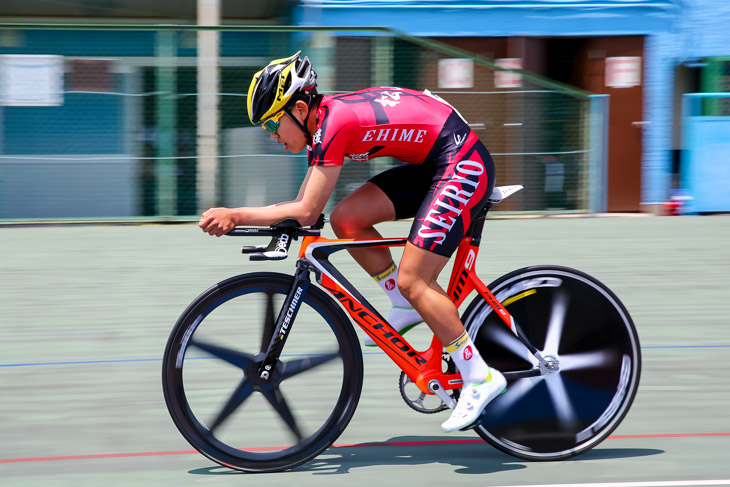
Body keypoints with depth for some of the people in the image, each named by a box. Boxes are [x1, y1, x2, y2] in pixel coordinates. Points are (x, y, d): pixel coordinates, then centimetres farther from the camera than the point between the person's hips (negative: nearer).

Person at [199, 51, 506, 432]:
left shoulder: (333, 123, -21)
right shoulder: (323, 118, 7)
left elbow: (307, 211, -22)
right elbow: (304, 206, 13)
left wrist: (235, 215, -19)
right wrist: (236, 219, 7)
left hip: (463, 165, -9)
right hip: (430, 166, 9)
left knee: (412, 281, -12)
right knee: (345, 219, 0)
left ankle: (479, 378, -5)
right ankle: (407, 307, 14)